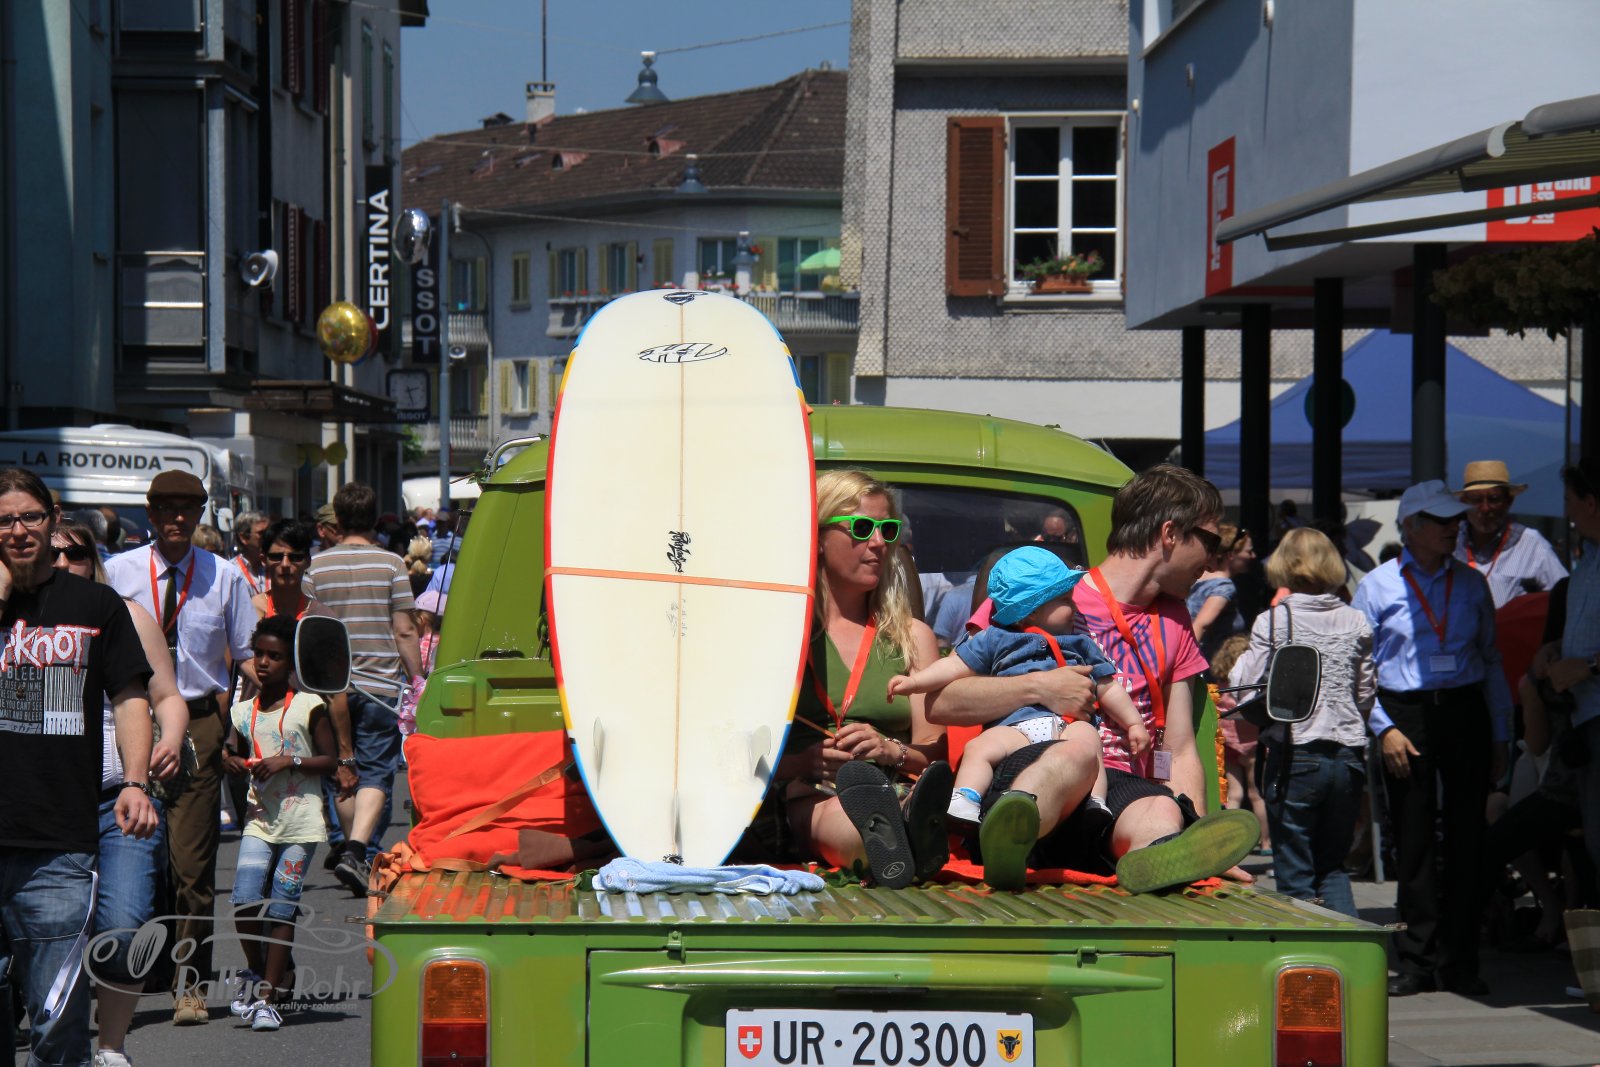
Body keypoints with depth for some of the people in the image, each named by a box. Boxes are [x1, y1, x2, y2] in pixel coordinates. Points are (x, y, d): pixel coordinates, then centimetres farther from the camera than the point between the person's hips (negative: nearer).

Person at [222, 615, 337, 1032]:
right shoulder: (242, 712, 9)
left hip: (301, 821, -3)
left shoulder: (308, 707, -3)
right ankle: (255, 972, 15)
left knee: (281, 908, -2)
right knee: (245, 901, -11)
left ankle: (267, 997, 3)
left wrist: (289, 761, -15)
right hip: (259, 819, 3)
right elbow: (233, 752, 23)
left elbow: (329, 761, -2)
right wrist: (235, 763, 0)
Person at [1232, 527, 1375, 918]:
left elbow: (1247, 688, -5)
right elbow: (1367, 693, 11)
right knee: (1333, 866, 17)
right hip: (1349, 757, 4)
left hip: (1295, 757, -4)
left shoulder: (1273, 621, -7)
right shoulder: (1356, 622, 4)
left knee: (1295, 875, 6)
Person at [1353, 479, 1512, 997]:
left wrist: (1500, 734, 9)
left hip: (1465, 711, 2)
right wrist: (1384, 729, -7)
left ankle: (1459, 963, 8)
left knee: (1466, 839, 1)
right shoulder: (1378, 586, 2)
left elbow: (1491, 659, 14)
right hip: (1405, 716, -2)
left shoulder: (1472, 583, 10)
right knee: (1413, 843, 2)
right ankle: (1416, 963, 8)